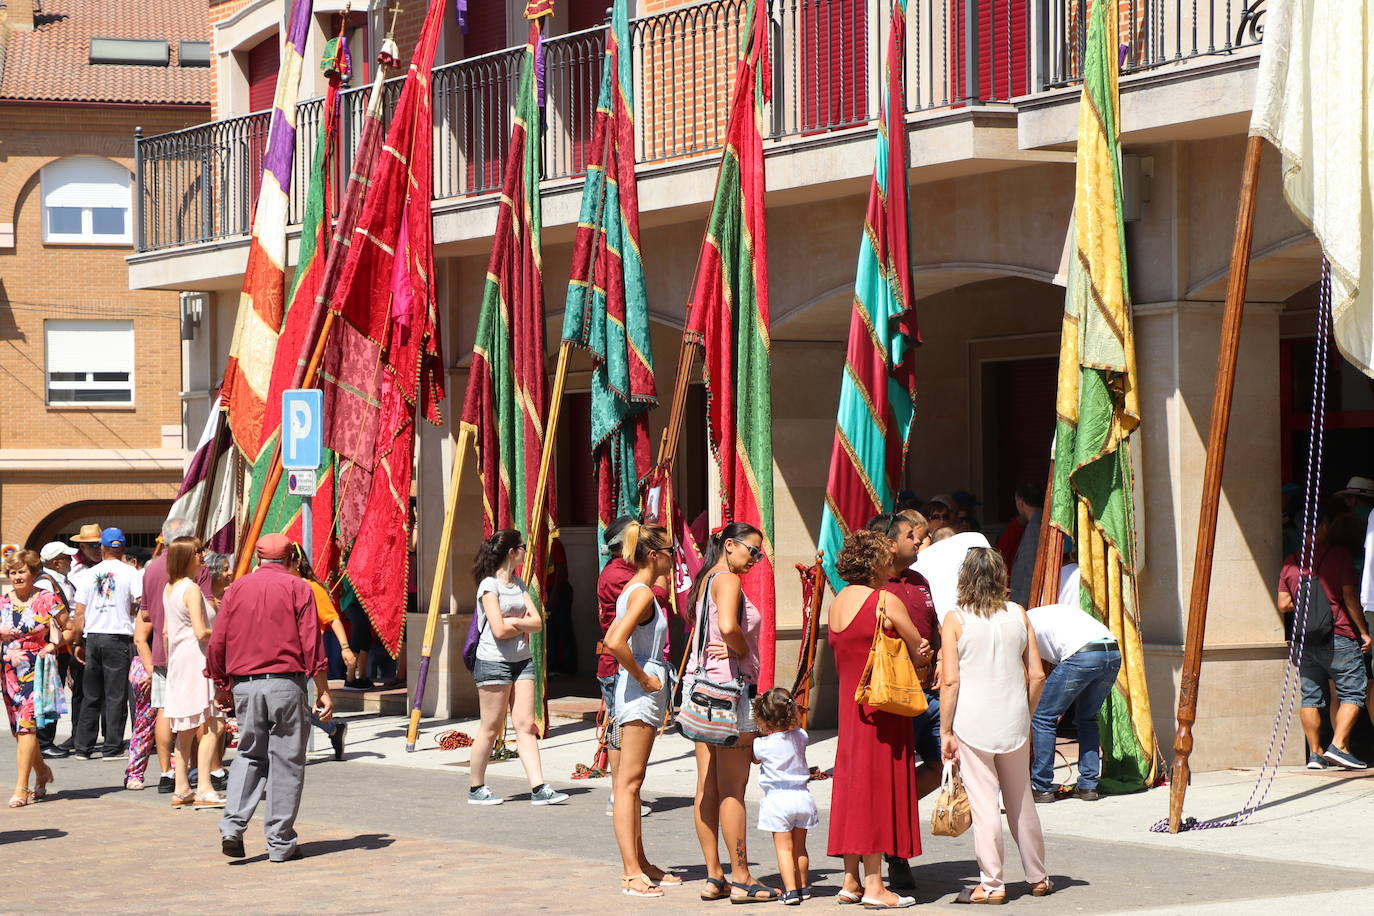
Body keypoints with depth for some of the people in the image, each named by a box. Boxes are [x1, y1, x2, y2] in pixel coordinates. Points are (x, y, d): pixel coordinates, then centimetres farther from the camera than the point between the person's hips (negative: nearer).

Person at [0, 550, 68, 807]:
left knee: (26, 724, -15)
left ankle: (21, 787, -16)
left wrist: (54, 644, -14)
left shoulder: (48, 600, -1)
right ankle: (42, 771, 33)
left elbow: (69, 630, 2)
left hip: (38, 669, -5)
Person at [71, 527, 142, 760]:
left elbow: (79, 613, 8)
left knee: (91, 695, 10)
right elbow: (140, 604, -9)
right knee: (116, 694, 1)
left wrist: (80, 643, 14)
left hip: (93, 637, 3)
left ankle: (84, 747, 11)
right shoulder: (130, 573, -1)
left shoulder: (89, 574, 8)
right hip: (119, 636, -3)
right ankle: (112, 747, -1)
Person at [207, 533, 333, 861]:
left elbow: (217, 643, 8)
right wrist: (322, 691, -3)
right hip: (286, 683, -3)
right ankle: (280, 842, 6)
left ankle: (233, 825, -1)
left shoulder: (237, 588, 8)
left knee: (249, 754, 17)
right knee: (286, 761, 4)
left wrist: (221, 686, 19)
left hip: (244, 684, 3)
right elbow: (311, 644, -6)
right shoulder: (297, 589, -1)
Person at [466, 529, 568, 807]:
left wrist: (513, 622, -11)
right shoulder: (489, 585, -10)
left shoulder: (519, 584, 13)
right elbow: (499, 630, -18)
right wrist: (524, 625, -2)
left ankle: (539, 788, -4)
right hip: (493, 662, -7)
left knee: (526, 724, 1)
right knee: (491, 727, -1)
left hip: (521, 660, 7)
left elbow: (538, 622, 5)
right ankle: (476, 788, 11)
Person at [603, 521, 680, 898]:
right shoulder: (643, 593, -15)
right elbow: (615, 642, -28)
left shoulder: (632, 591, 14)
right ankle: (631, 873, -11)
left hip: (640, 693, 11)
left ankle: (639, 864, 21)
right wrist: (643, 678, -18)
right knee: (629, 782, -10)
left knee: (630, 782, 14)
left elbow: (610, 638, 24)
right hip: (641, 694, -11)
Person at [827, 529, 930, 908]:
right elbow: (920, 653, -6)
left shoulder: (838, 602, 11)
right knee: (879, 783, -4)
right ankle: (874, 884, -3)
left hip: (848, 703, 8)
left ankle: (851, 881, 15)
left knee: (852, 784, 11)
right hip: (882, 705, -7)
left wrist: (913, 653, 2)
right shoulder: (886, 601, -12)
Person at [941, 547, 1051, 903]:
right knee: (1021, 801, 15)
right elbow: (1037, 675, 4)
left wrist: (945, 732, -4)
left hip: (972, 723, -4)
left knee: (984, 804, 0)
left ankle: (991, 885, 3)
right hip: (1013, 721, 4)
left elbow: (950, 681, -10)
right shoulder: (1018, 615, 3)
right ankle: (1038, 878, 24)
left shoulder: (956, 620, -7)